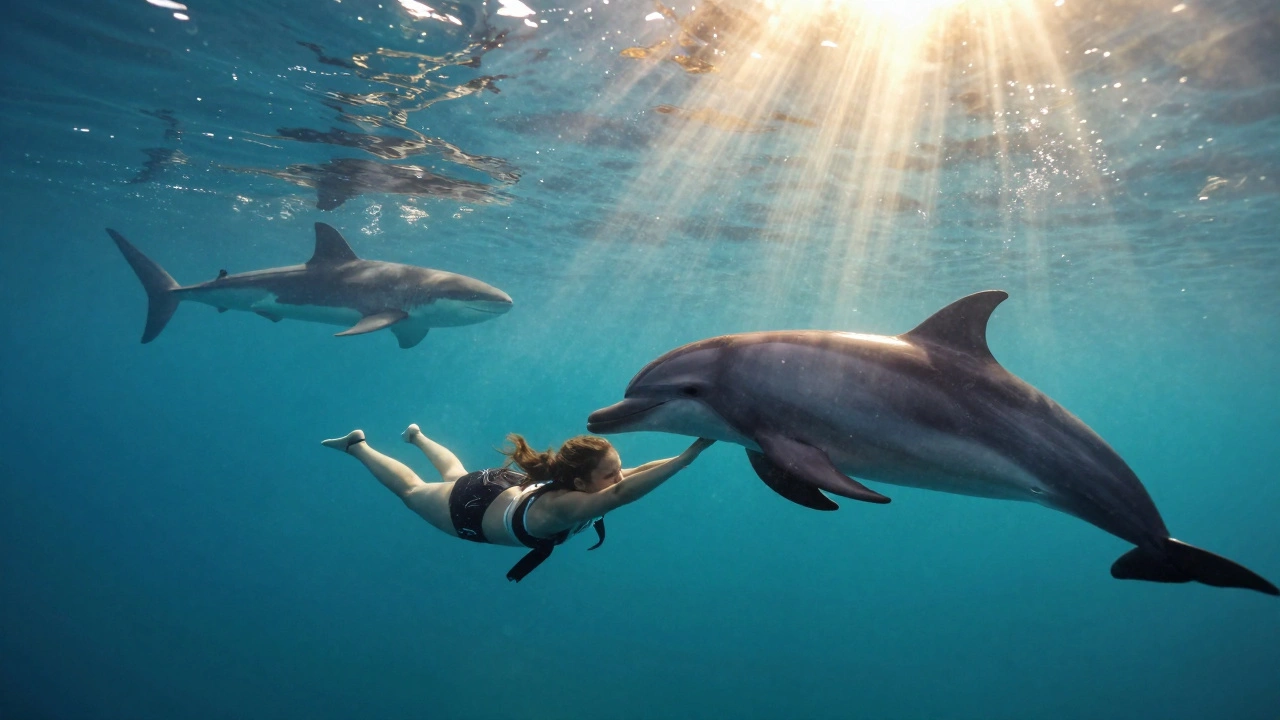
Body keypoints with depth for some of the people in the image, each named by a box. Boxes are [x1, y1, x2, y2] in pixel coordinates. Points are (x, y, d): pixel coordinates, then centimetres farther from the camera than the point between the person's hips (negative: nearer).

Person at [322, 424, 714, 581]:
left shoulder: (582, 487, -28)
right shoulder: (564, 506, -48)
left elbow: (637, 473, -32)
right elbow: (622, 494, -64)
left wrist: (684, 454, -49)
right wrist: (690, 454, -70)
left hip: (506, 486, 6)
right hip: (472, 508, -5)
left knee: (455, 473, 38)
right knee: (412, 490, 24)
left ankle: (417, 435, 63)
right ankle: (357, 445, 43)